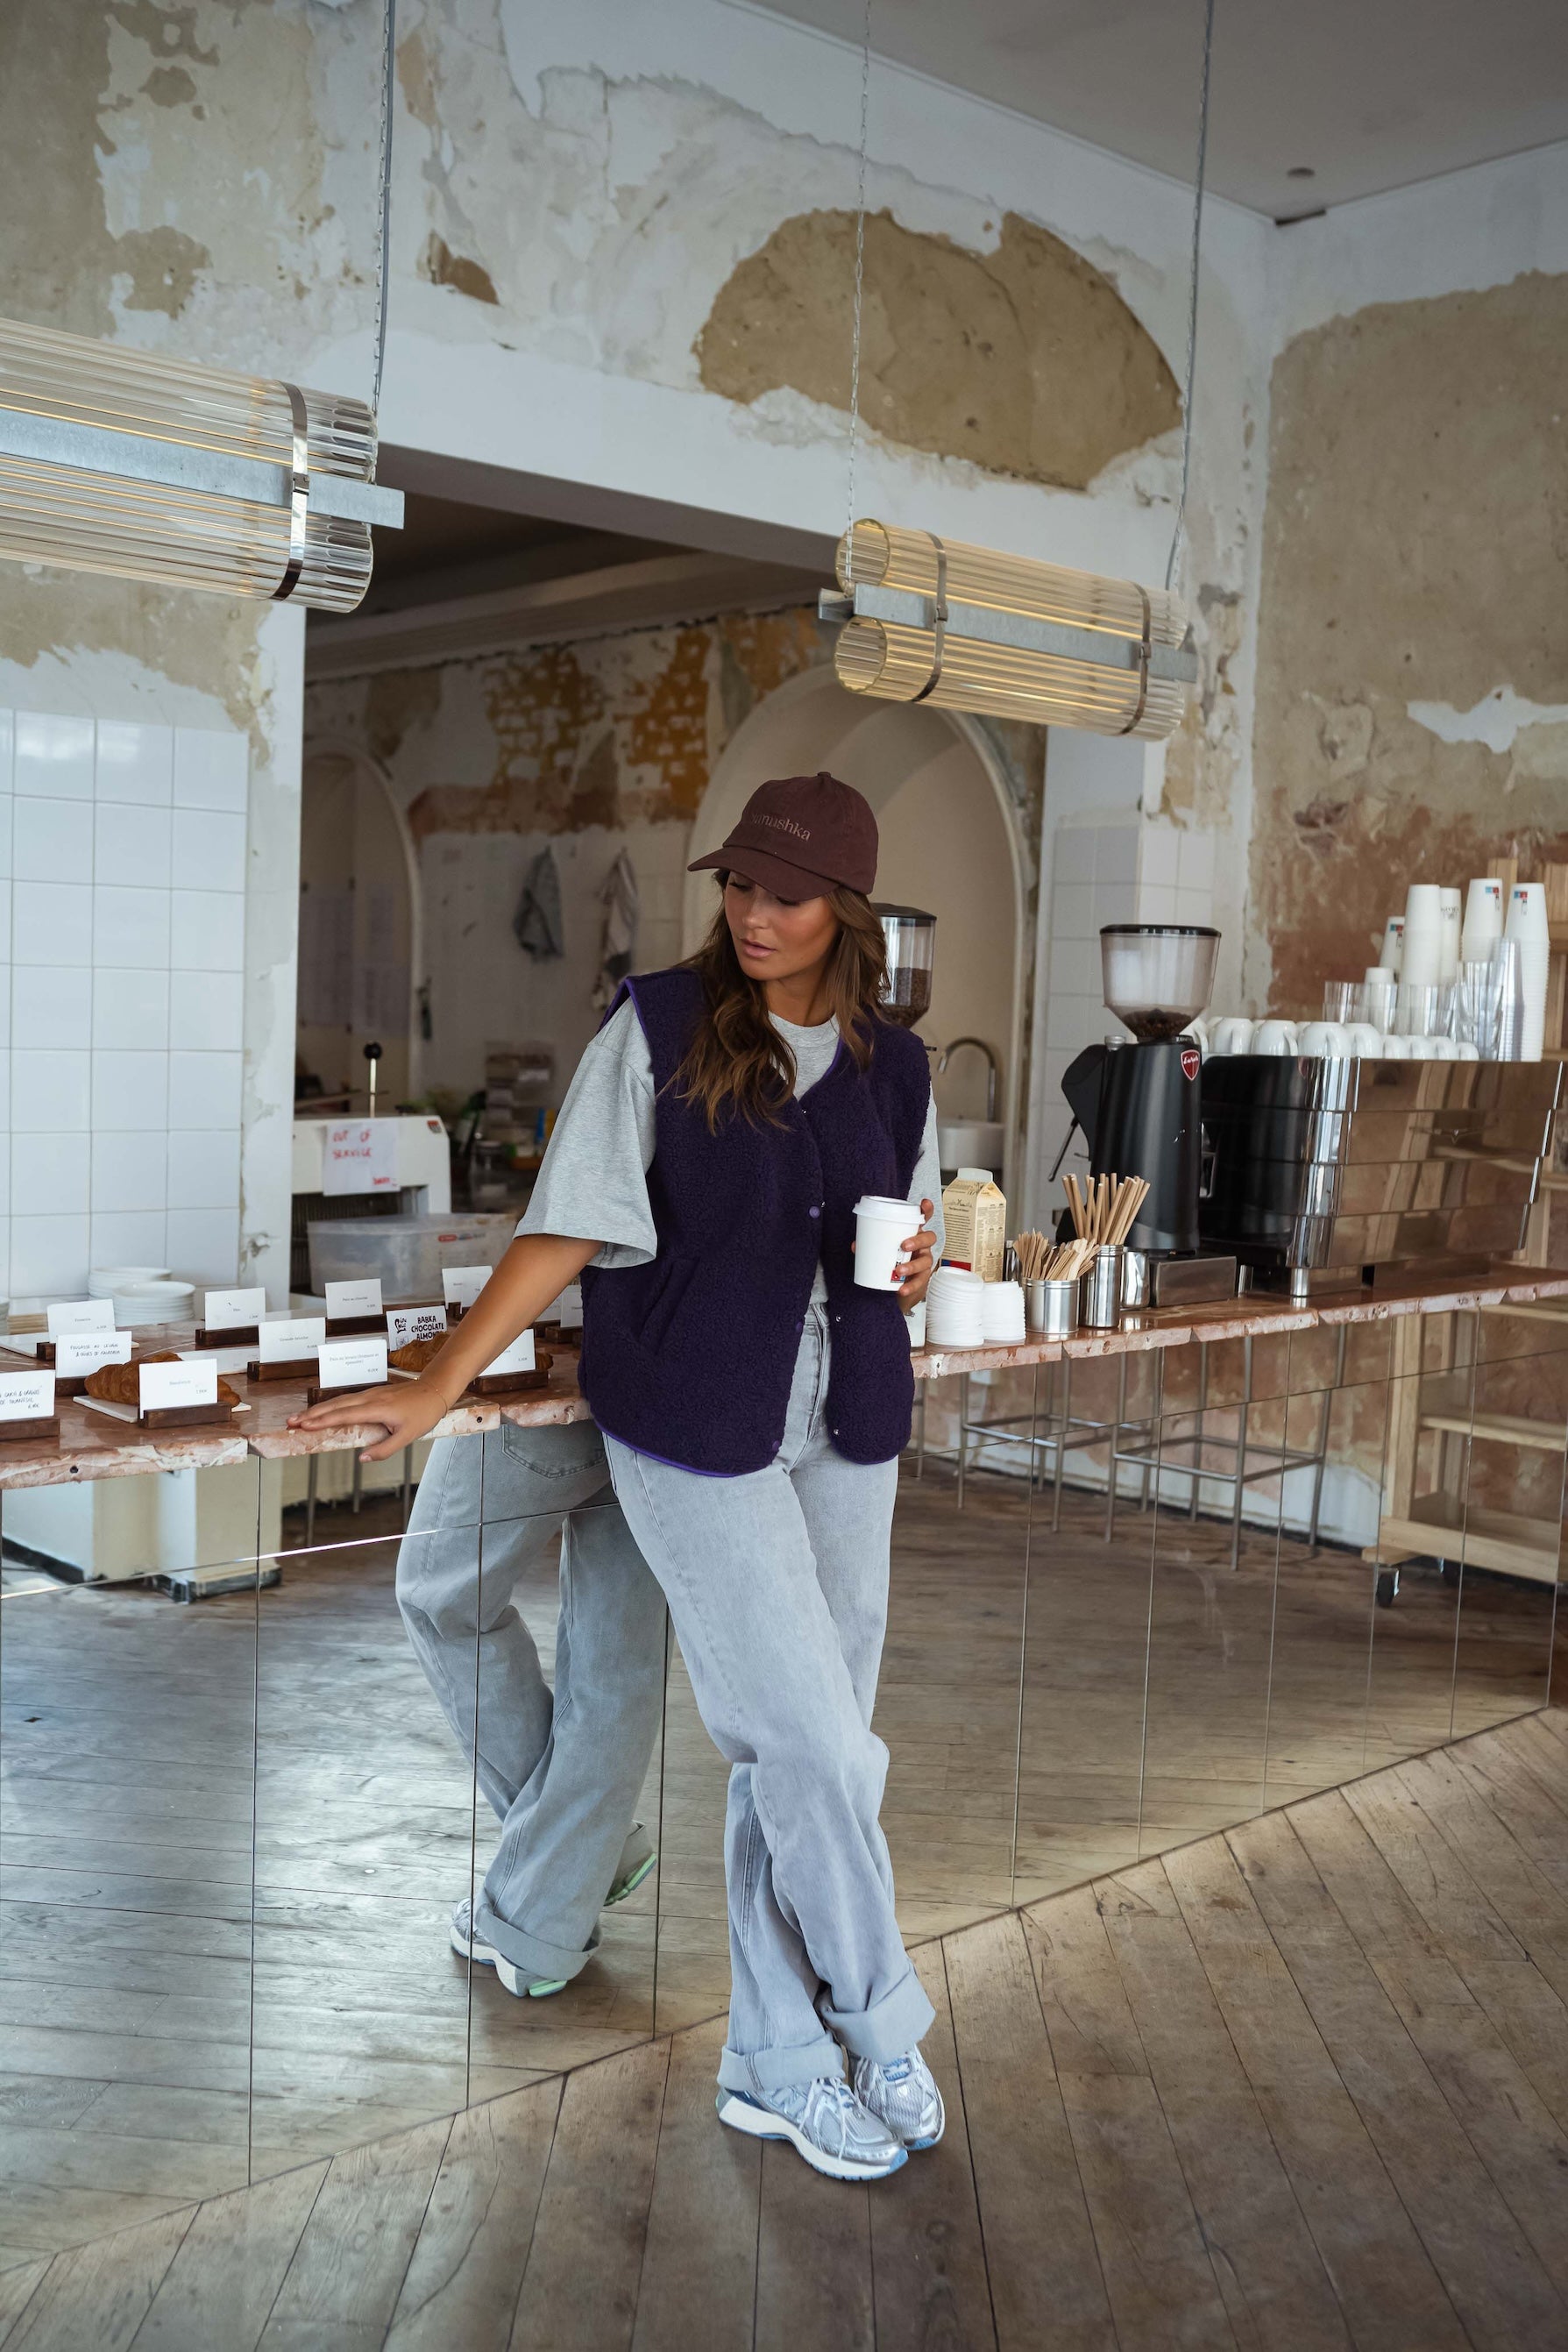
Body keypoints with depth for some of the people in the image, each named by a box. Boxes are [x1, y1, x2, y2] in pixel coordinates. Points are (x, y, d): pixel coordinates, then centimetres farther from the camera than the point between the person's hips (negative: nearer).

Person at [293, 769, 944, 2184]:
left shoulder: (894, 1068, 6)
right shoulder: (659, 1029, -6)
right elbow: (573, 1225, -8)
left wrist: (911, 1271, -7)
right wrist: (441, 1384, -14)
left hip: (847, 1436, 5)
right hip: (696, 1433, -4)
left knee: (797, 1758, 10)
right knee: (813, 1745, -3)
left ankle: (776, 2063, 25)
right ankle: (885, 2032, 20)